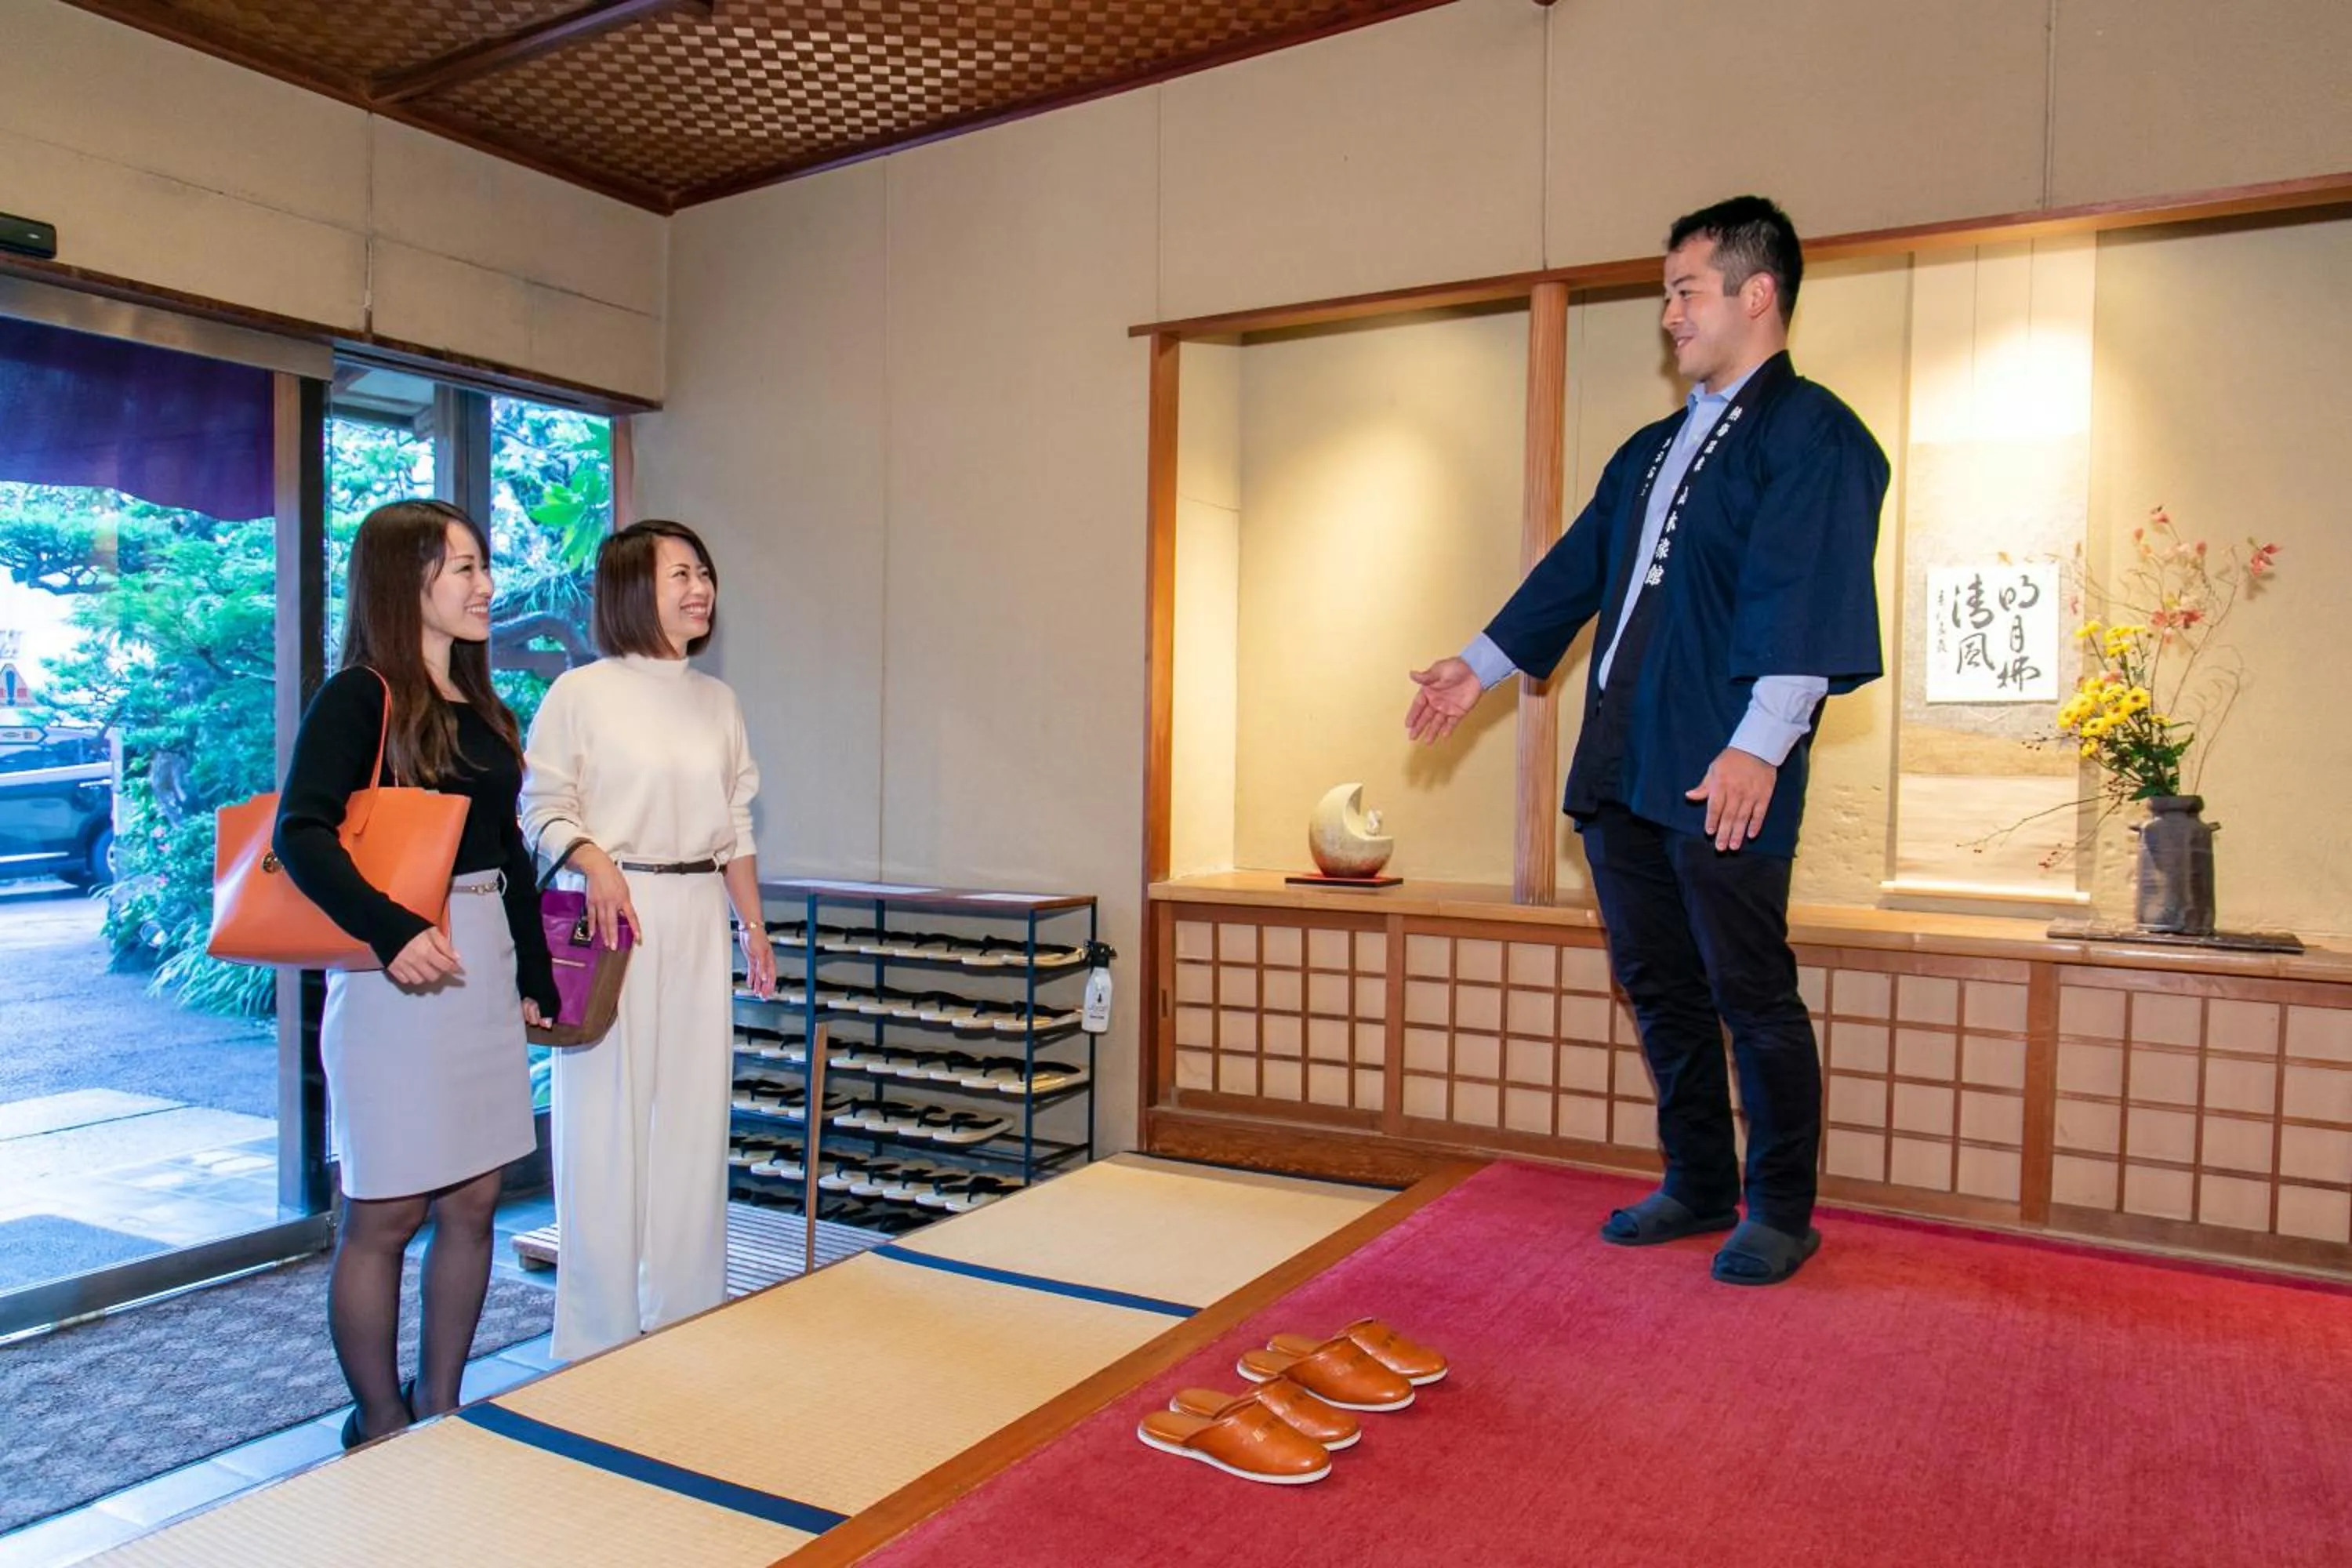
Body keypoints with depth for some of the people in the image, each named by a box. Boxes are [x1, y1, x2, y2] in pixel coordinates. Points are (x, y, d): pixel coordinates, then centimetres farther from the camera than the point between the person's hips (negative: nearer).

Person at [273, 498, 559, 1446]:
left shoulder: (486, 711, 15)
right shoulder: (359, 698, -6)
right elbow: (301, 832, -19)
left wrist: (534, 981, 16)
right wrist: (394, 933, -30)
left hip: (483, 964, 7)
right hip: (398, 968, -7)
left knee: (474, 1200, 11)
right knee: (385, 1213, 2)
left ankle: (440, 1411, 25)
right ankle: (382, 1432, 17)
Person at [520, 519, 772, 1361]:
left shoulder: (718, 700, 12)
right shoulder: (581, 692, -3)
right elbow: (543, 806, -2)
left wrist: (755, 926, 12)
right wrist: (595, 862, -20)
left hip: (698, 920, 5)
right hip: (616, 914, -4)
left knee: (694, 1117, 8)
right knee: (606, 1113, 0)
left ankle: (686, 1322, 22)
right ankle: (602, 1335, 15)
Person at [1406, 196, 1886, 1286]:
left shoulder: (1814, 434, -4)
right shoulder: (1652, 450, 22)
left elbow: (1803, 600, -16)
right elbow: (1577, 572, 26)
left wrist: (1758, 744, -25)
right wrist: (1481, 667, 25)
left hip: (1723, 778, -8)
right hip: (1620, 766, 8)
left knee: (1750, 991, 1)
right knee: (1658, 986, 14)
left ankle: (1781, 1213, 18)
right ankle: (1699, 1186, 29)